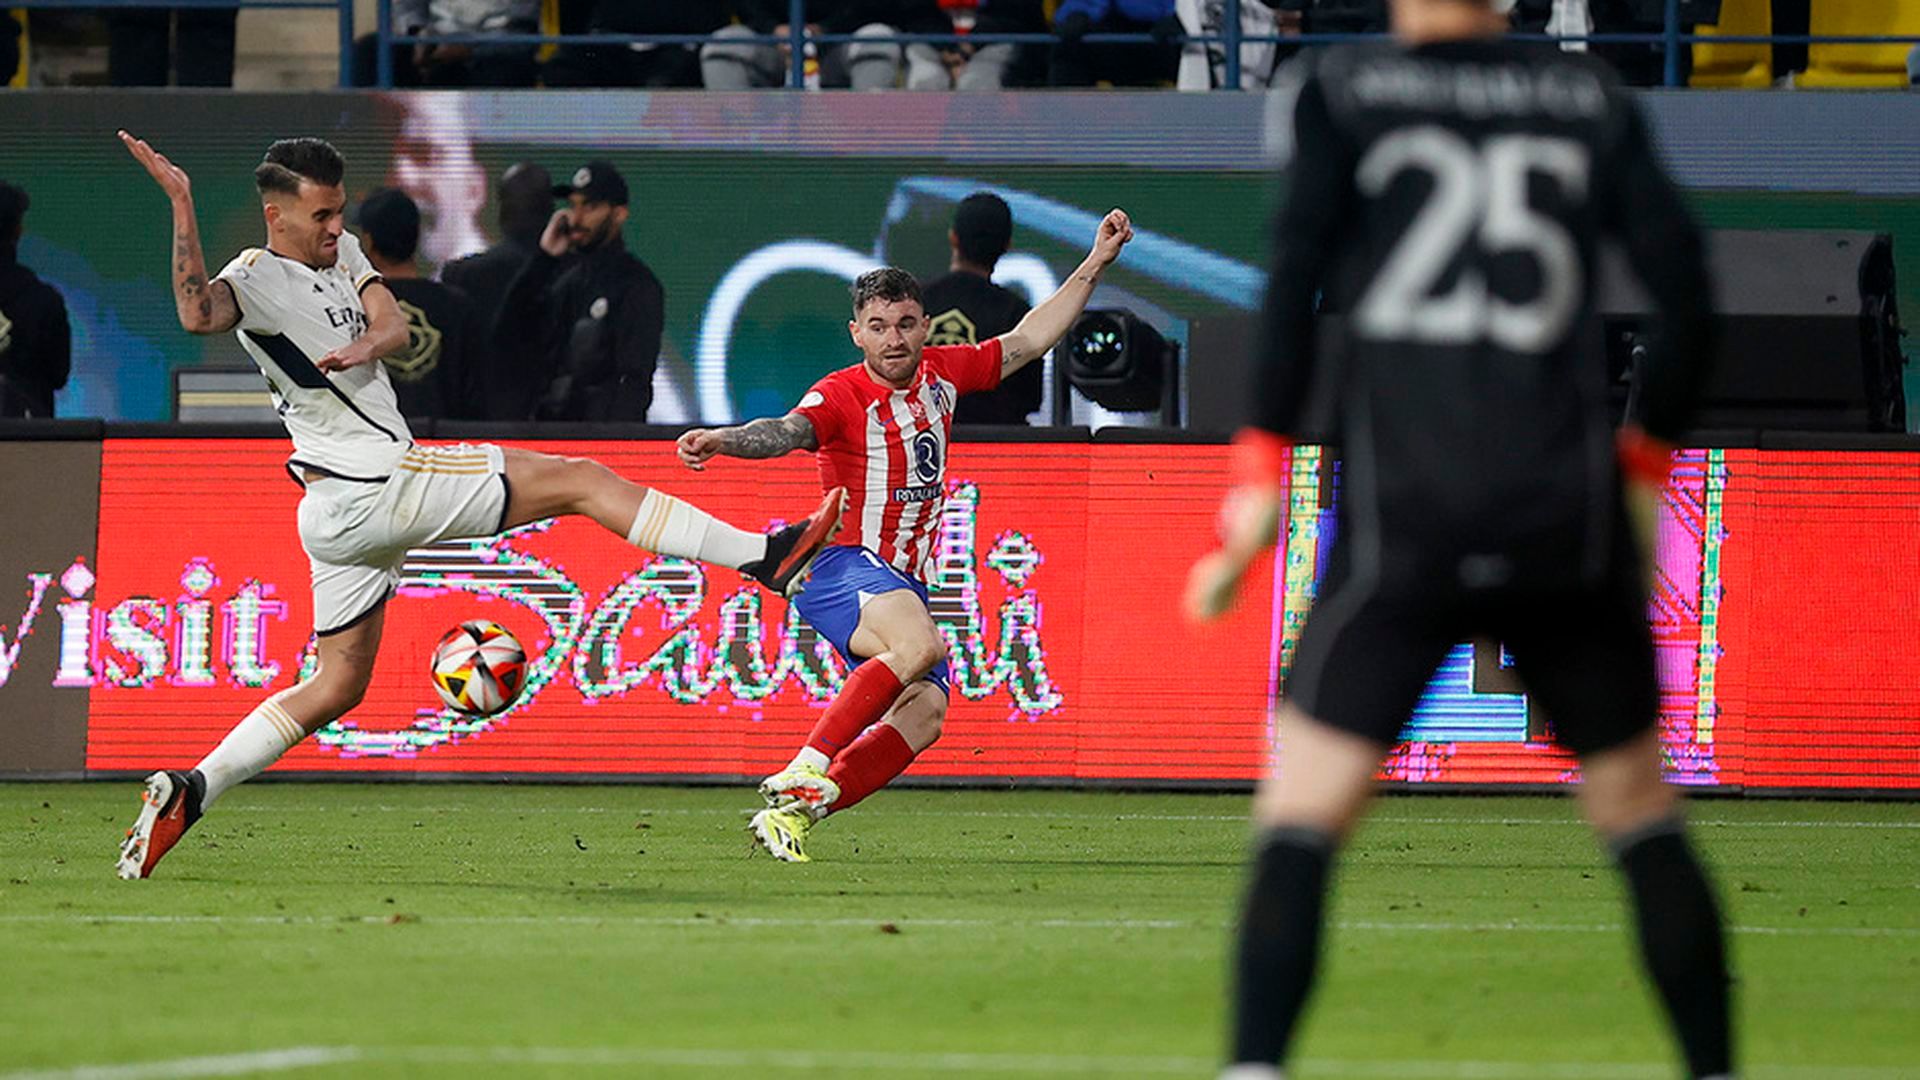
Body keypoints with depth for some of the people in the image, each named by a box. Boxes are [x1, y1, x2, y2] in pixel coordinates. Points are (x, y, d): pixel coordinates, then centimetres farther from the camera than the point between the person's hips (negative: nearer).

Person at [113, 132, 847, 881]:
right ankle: (766, 558, -1)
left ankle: (190, 791, 6)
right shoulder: (257, 279, -13)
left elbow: (395, 325, 2)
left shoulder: (341, 253, 16)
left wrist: (367, 345, -21)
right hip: (377, 482, -9)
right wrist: (183, 205, -43)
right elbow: (197, 313, -35)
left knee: (336, 687, 14)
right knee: (583, 481, -3)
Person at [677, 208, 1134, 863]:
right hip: (843, 569, -7)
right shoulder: (841, 396, -12)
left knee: (924, 716, -13)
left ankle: (793, 811, -13)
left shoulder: (941, 374, 9)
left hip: (904, 583, 7)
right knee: (922, 644, -35)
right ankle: (803, 773, -35)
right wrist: (720, 439, -51)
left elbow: (1026, 342, 19)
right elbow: (787, 431, -30)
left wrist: (1095, 265, 18)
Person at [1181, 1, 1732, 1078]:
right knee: (1644, 819, 16)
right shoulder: (1593, 100, 8)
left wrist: (1262, 470, 0)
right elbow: (1692, 310, 5)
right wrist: (1646, 457, 18)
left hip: (1402, 515, -2)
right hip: (1573, 523, 2)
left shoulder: (1342, 89, 3)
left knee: (1299, 825, -1)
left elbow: (1296, 284, -7)